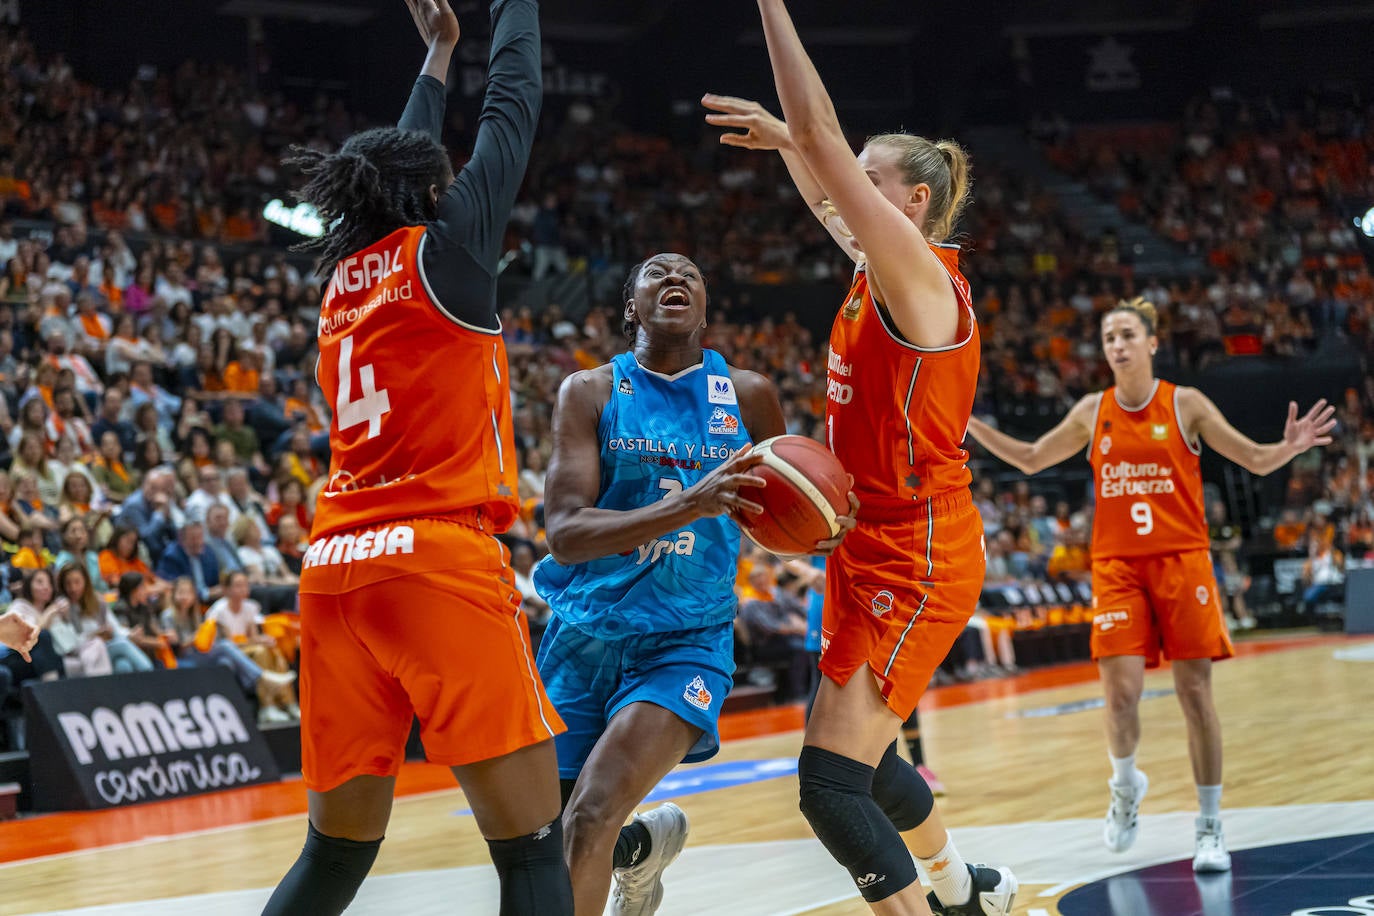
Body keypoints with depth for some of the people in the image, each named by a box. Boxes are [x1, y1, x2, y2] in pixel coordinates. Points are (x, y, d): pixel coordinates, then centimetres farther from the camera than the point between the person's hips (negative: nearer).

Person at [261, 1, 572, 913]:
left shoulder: (346, 275, 18)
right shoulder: (444, 250, 1)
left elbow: (403, 166, 37)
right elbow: (513, 105, 10)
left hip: (335, 569, 7)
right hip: (439, 561, -7)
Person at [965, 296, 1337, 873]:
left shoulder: (1185, 405, -1)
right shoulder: (1092, 413, 6)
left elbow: (1256, 461, 1)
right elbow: (1032, 460, 19)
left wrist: (1289, 448, -20)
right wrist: (973, 427, 9)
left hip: (1182, 562, -1)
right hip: (1116, 566, 1)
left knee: (1195, 694, -2)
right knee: (1121, 694, -11)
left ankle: (1210, 828, 8)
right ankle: (1125, 787, 20)